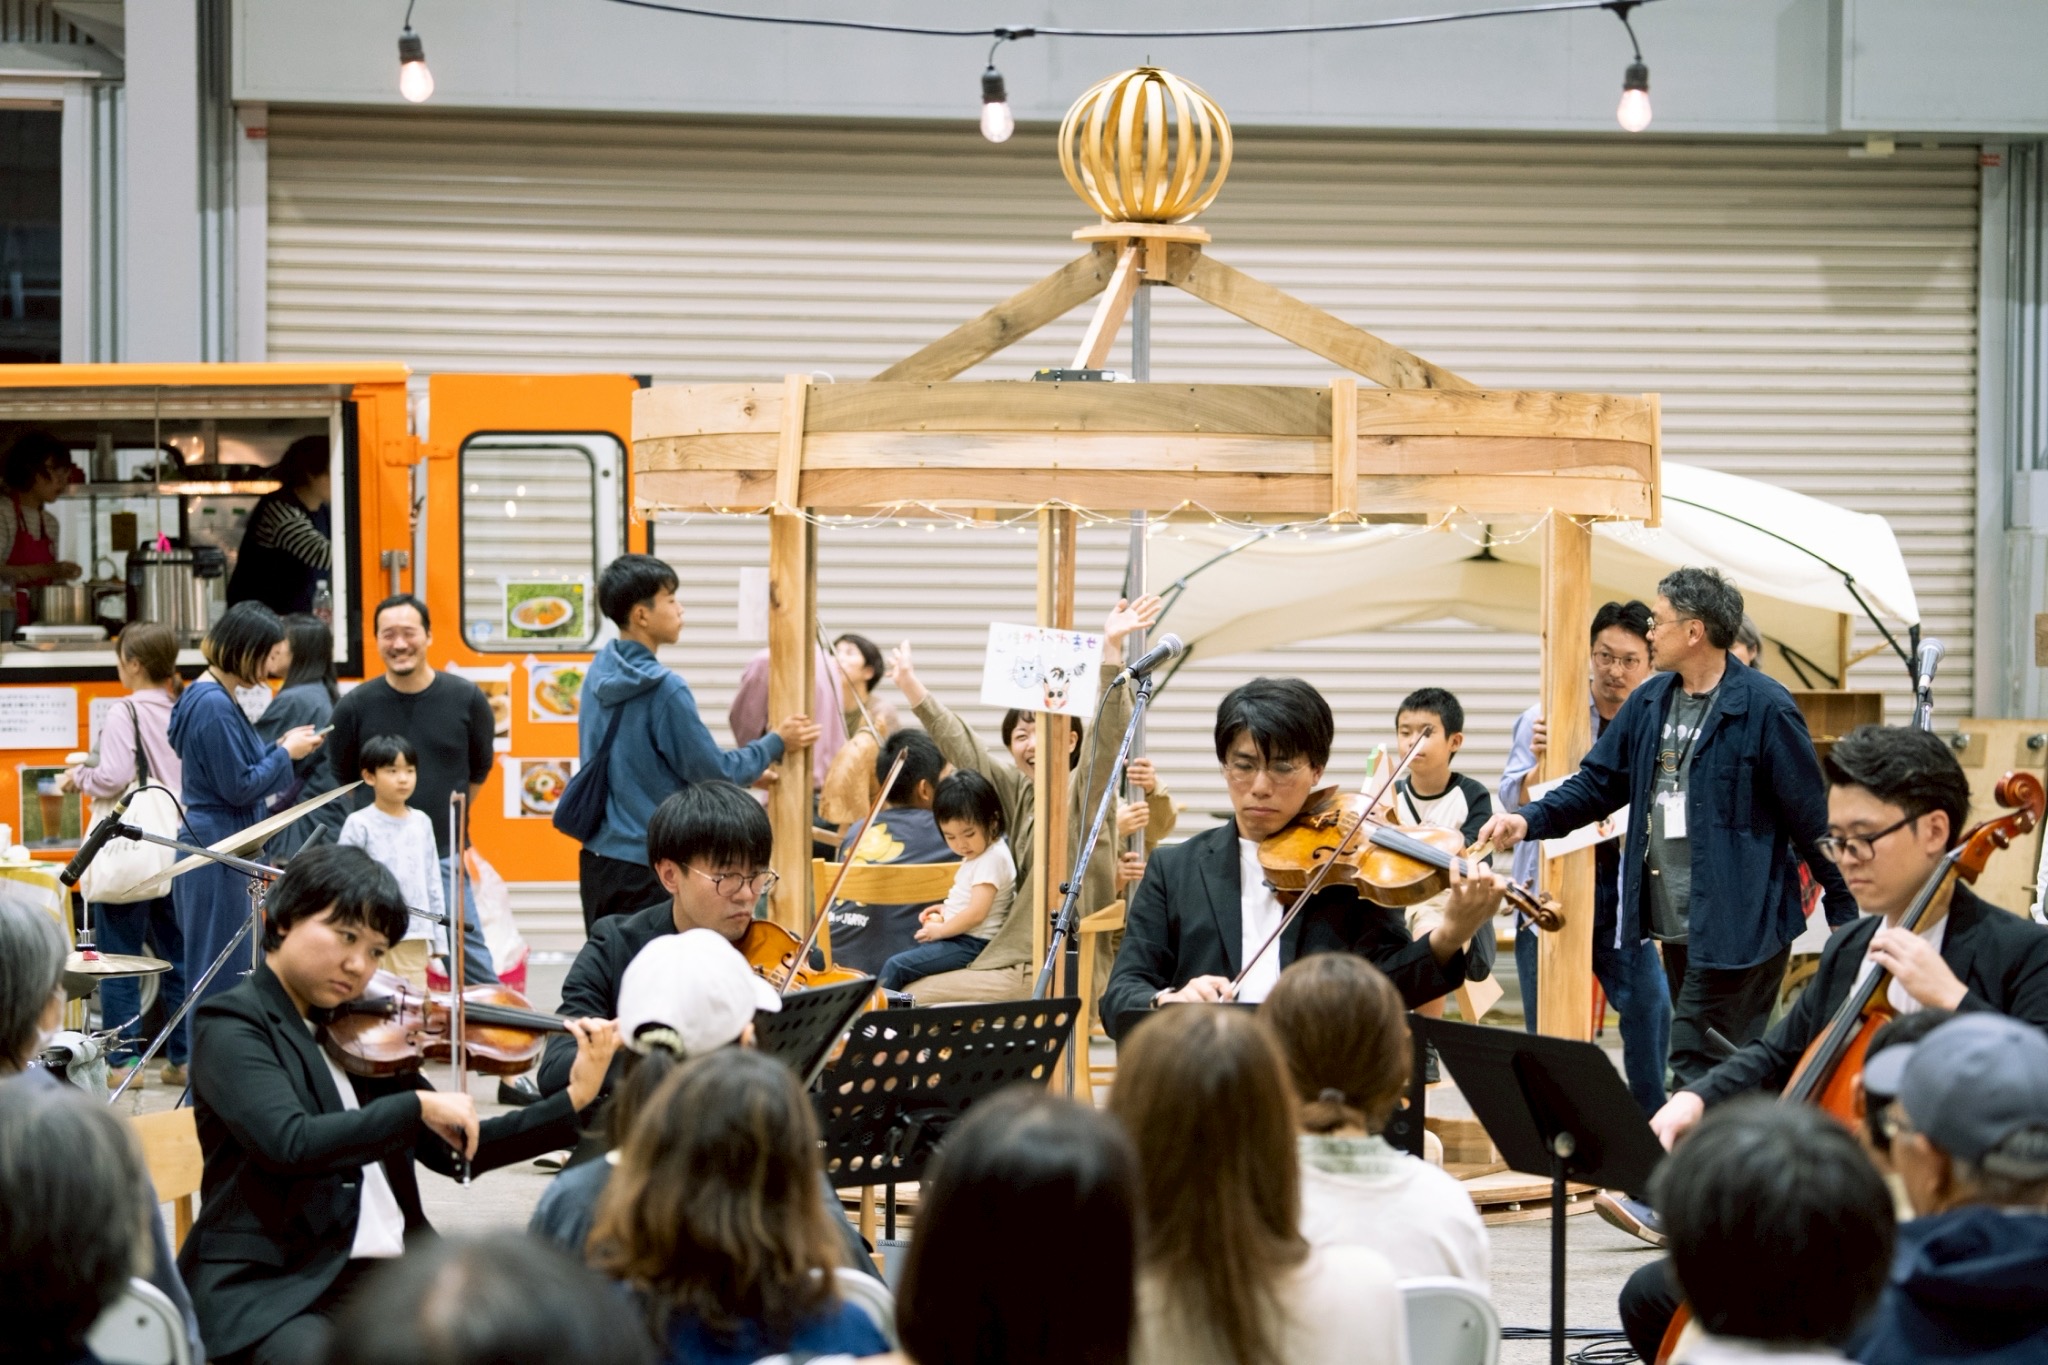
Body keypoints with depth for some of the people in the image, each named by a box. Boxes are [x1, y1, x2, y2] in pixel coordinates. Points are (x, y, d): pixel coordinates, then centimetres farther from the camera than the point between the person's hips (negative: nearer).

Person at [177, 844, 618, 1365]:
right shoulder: (233, 1026, -5)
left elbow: (453, 1151, 17)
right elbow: (291, 1143, -23)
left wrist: (577, 1099, 9)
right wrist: (417, 1105, -17)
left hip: (392, 1273, 7)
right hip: (271, 1284, -6)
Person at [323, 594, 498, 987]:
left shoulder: (467, 699, -2)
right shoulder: (355, 706, -3)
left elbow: (480, 770, 13)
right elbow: (340, 778, 12)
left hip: (443, 855, 0)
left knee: (472, 962, -2)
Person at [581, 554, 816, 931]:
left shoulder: (599, 673, 7)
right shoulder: (665, 689, -18)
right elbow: (715, 774, -12)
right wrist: (777, 743, 2)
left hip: (596, 858, 8)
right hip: (644, 867, -8)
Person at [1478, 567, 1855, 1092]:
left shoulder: (1764, 708, -12)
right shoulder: (1650, 702, 10)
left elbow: (1811, 819, -10)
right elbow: (1600, 782, 15)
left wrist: (1846, 916, -8)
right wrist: (1530, 820, -2)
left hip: (1738, 930, -8)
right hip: (1675, 927, 8)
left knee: (1694, 1069, -11)